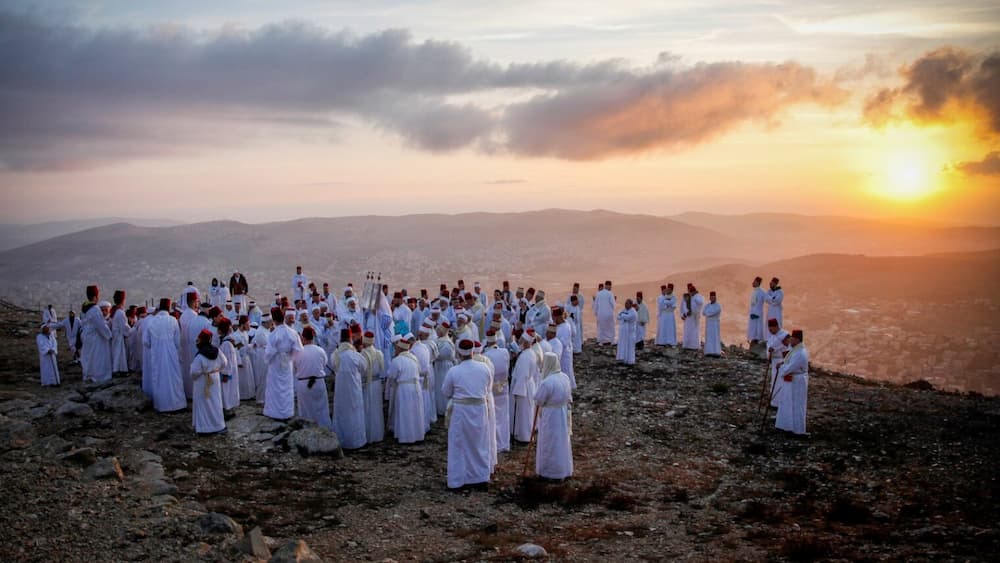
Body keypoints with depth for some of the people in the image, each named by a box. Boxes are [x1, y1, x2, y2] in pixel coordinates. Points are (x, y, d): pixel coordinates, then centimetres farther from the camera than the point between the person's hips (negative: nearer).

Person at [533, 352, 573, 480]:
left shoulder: (547, 382, -26)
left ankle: (550, 472, 19)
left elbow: (538, 401, -16)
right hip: (564, 413, 7)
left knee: (550, 443, 8)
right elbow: (569, 396, 6)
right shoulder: (564, 377, -3)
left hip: (550, 415, -7)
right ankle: (564, 470, 32)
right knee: (562, 441, 19)